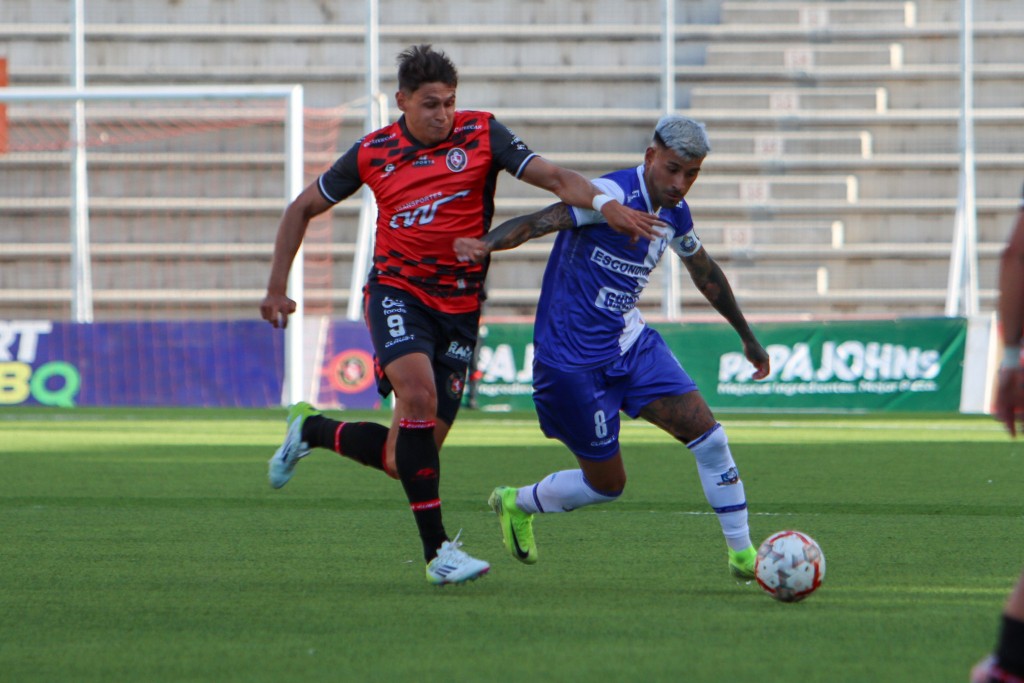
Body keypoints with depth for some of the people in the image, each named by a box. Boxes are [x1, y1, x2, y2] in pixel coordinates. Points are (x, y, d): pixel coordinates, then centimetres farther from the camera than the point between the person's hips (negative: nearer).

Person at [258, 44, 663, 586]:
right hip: (397, 292, -2)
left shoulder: (481, 135, -1)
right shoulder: (373, 153, 1)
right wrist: (277, 288, 8)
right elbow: (302, 209, 14)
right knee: (418, 393, -30)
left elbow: (553, 177, -11)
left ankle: (311, 430, 30)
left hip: (459, 306, 2)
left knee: (405, 459, -1)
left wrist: (605, 204, -30)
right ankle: (438, 551, -26)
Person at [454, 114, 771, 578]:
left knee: (706, 432, -6)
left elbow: (705, 273, 23)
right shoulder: (614, 194, -21)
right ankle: (516, 504, 29)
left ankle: (743, 556, 4)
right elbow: (540, 221, -35)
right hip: (574, 360, -7)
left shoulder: (674, 213, 4)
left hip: (631, 344, 7)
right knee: (607, 483, 1)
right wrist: (485, 244, -55)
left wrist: (748, 338, 34)